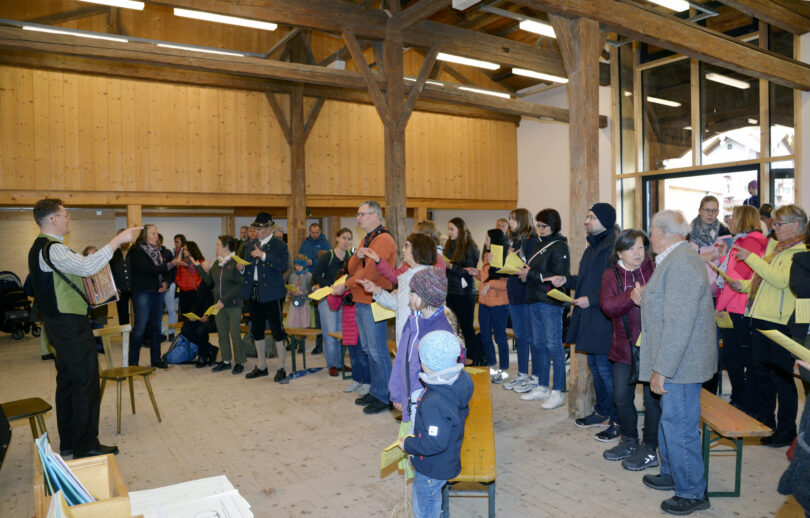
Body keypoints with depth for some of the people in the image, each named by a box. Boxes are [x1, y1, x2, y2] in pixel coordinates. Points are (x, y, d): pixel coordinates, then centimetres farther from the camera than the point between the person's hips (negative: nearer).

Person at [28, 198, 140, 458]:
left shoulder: (40, 248, 15)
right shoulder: (52, 249, -19)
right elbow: (87, 267, -34)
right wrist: (118, 240, -32)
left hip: (58, 322, 11)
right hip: (71, 325, -11)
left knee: (67, 382, 16)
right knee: (86, 383, -4)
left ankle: (68, 443, 25)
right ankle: (86, 446, 3)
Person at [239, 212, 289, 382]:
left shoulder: (279, 245, -6)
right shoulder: (253, 245, 14)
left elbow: (282, 265, -22)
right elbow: (249, 268, 18)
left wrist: (263, 255, -23)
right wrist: (242, 268, -3)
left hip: (271, 293, -7)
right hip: (253, 293, 7)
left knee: (277, 330, -2)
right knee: (256, 330, 14)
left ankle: (281, 368, 8)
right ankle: (261, 366, 27)